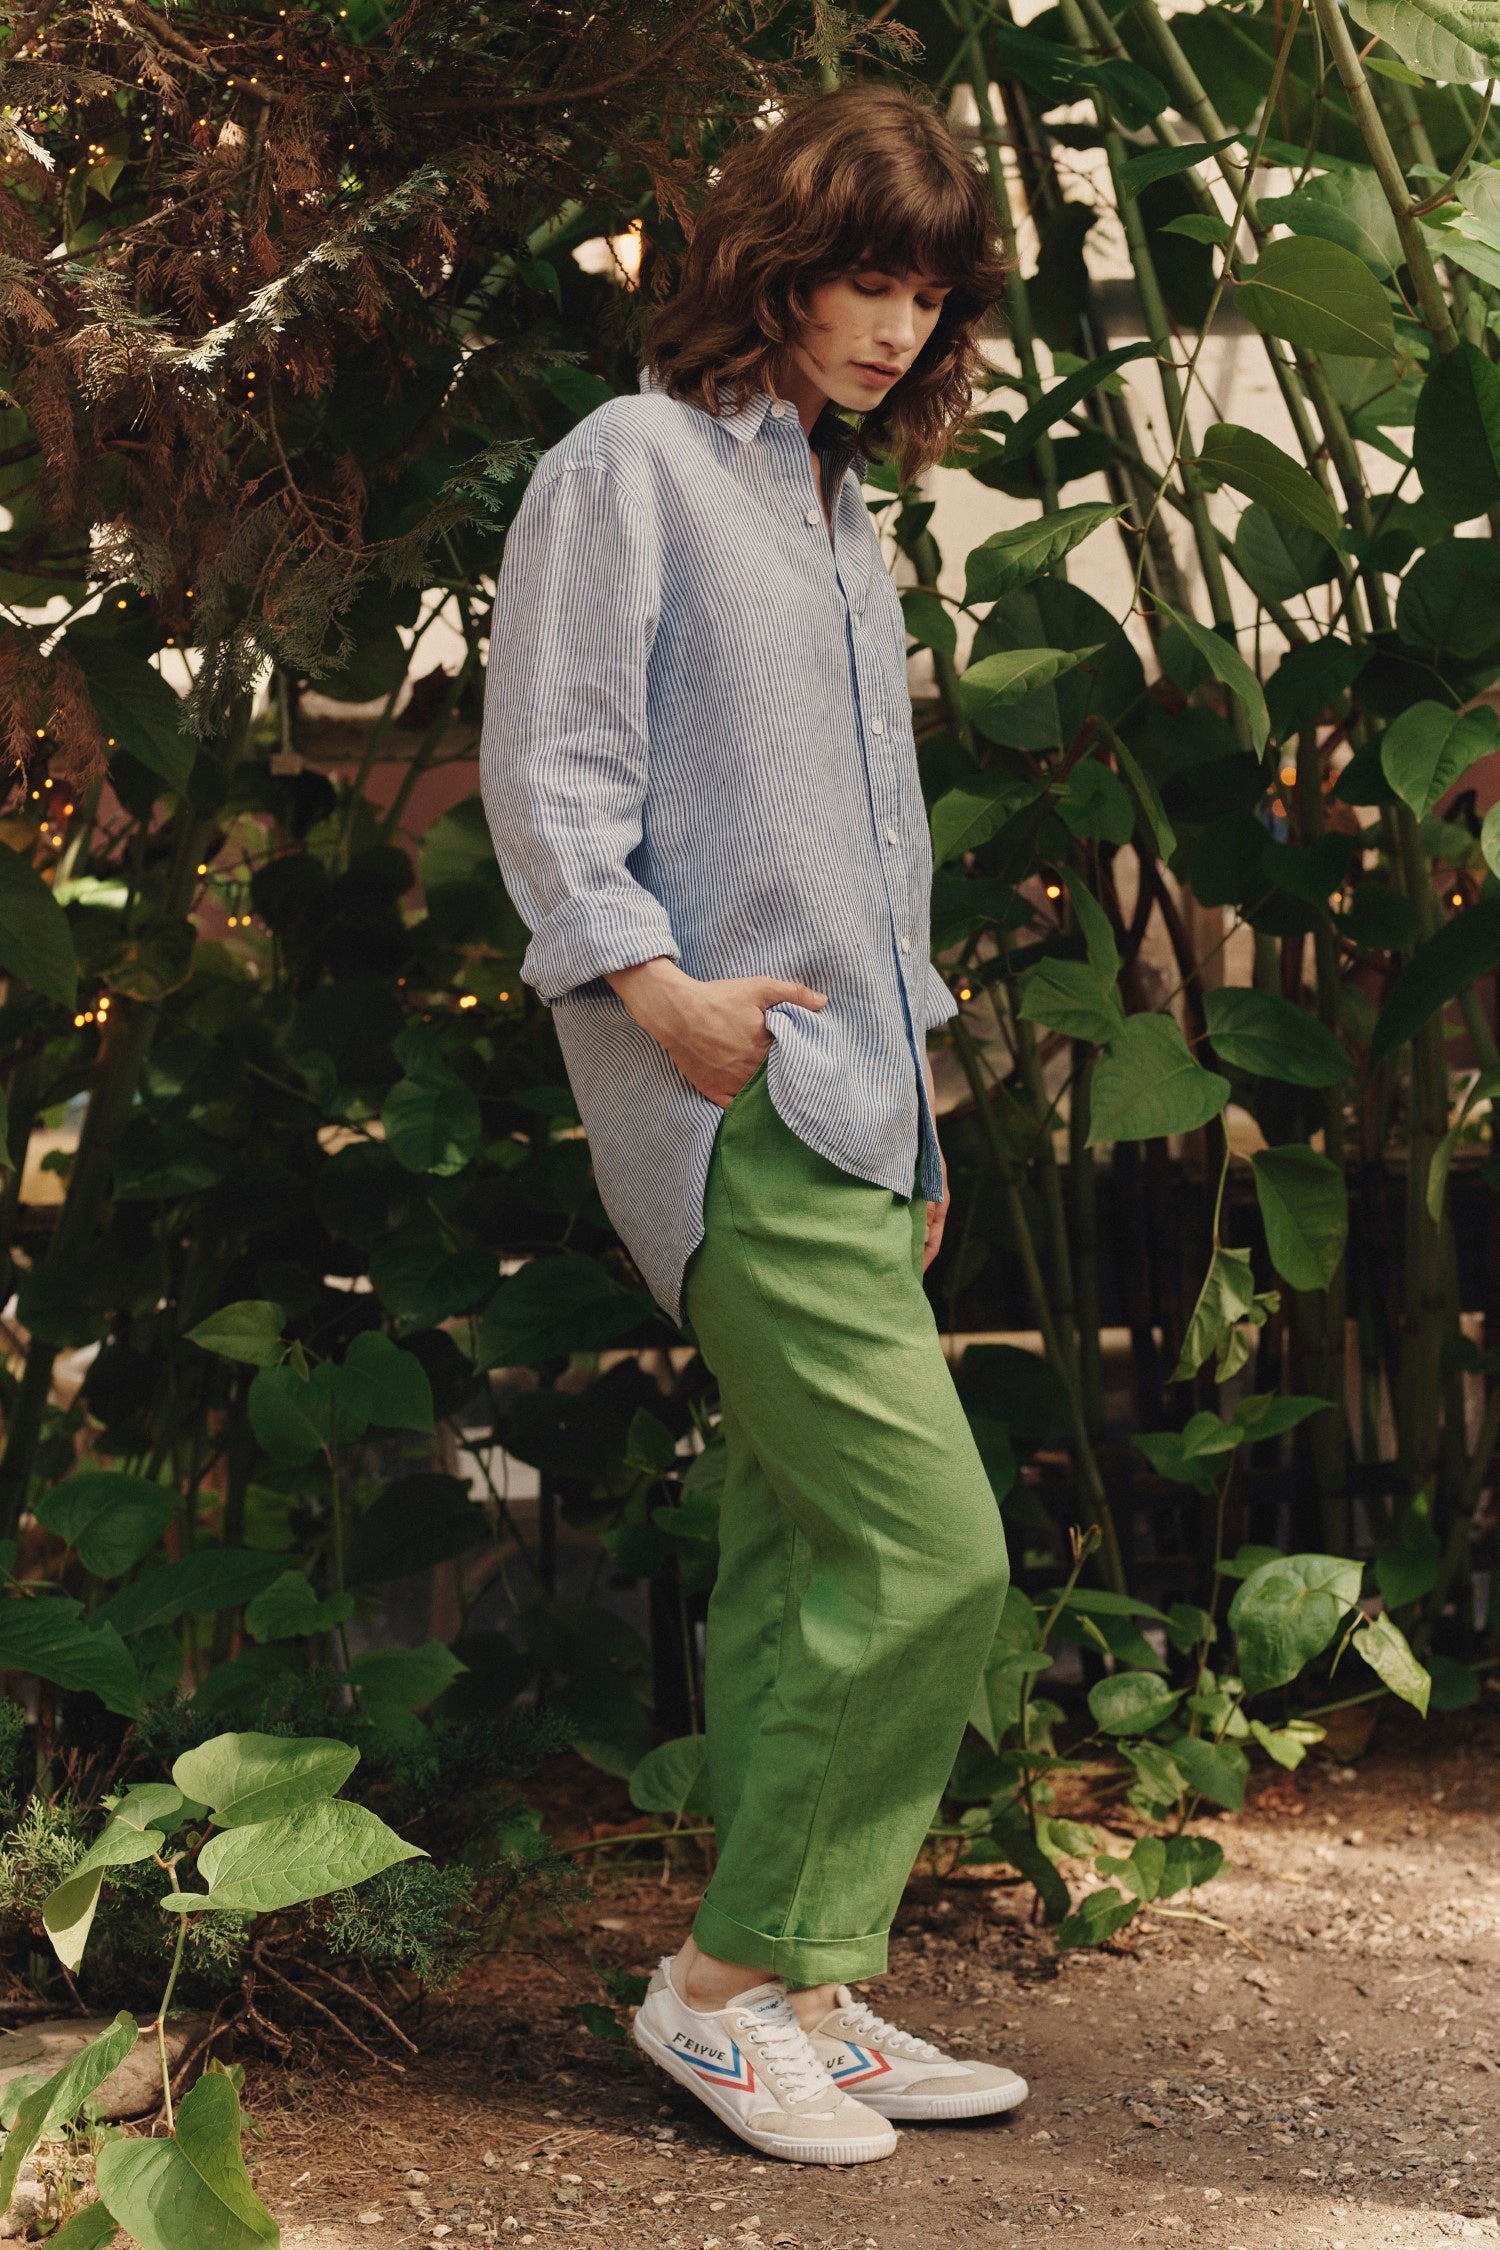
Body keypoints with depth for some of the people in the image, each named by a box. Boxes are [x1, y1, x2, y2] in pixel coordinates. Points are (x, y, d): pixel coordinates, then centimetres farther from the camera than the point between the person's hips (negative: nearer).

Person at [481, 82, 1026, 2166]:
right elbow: (550, 773, -9)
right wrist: (652, 986, -20)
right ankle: (726, 1977, 0)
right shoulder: (630, 467, -2)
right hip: (737, 1110, -8)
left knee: (805, 1569, 8)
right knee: (931, 1548, -12)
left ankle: (806, 1997, 15)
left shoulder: (844, 512, 23)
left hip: (851, 1112, 8)